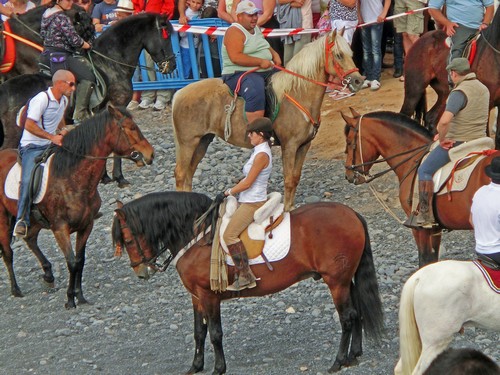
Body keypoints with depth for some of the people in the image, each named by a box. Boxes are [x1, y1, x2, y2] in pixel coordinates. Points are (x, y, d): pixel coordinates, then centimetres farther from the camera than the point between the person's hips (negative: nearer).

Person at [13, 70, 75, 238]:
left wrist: (62, 130, 7)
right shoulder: (42, 99, -18)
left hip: (51, 146, 8)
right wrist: (52, 137, -27)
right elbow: (29, 125, -24)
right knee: (28, 180, -24)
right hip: (32, 147, -8)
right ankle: (21, 220, -20)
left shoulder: (64, 101, 9)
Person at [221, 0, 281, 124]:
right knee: (256, 92, -38)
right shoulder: (234, 32, -11)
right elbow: (235, 57, -23)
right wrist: (260, 62, -22)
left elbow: (265, 47, 32)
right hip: (239, 74, -10)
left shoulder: (255, 29, 17)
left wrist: (274, 54, 9)